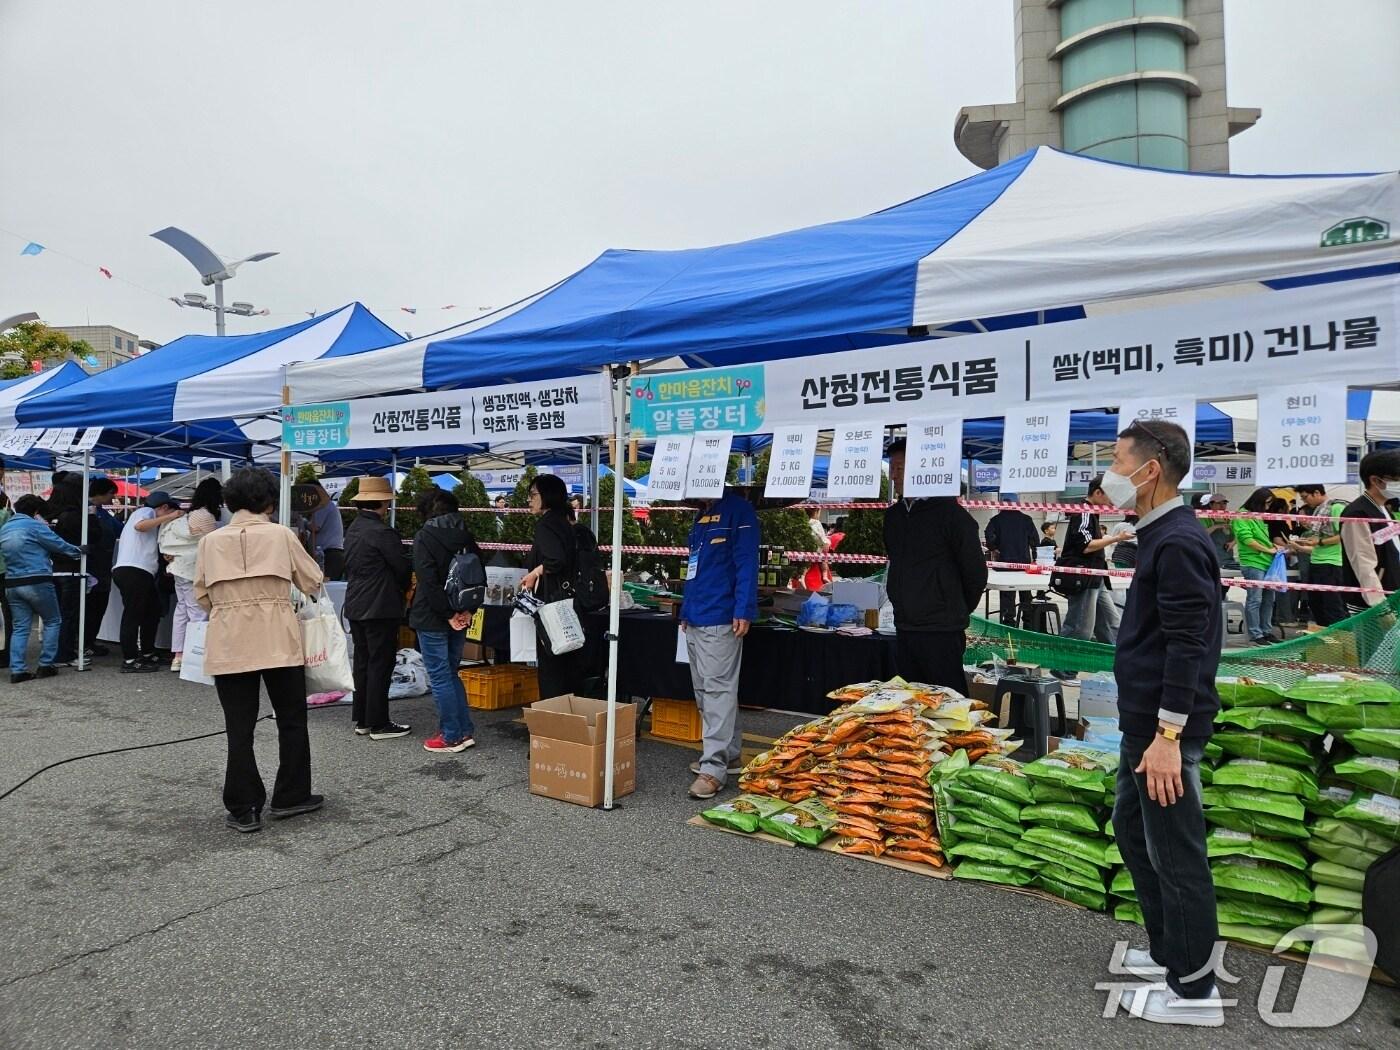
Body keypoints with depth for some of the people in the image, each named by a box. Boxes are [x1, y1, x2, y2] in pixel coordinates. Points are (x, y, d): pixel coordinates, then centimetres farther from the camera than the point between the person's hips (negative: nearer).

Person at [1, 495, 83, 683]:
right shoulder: (34, 525, -7)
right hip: (37, 581, -6)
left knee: (19, 627, 8)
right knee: (52, 621, 8)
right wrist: (78, 552, 14)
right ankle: (46, 665, 6)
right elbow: (59, 544, -3)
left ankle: (17, 670, 2)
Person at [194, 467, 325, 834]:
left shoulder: (211, 541, 4)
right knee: (292, 720, 14)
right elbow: (312, 582, 6)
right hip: (278, 641, -2)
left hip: (229, 643, 2)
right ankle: (289, 797, 22)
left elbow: (201, 594, 11)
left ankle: (244, 810, 12)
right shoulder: (281, 535, -2)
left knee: (239, 727, 8)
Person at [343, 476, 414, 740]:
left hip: (355, 606, 9)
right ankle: (379, 724, 4)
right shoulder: (381, 532, -18)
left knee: (362, 662, 14)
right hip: (380, 608, -9)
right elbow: (404, 567, -14)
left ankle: (361, 720, 20)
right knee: (380, 665, -2)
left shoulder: (352, 529, 10)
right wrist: (404, 586, 9)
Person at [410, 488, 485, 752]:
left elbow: (429, 582, -19)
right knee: (451, 673, 17)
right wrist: (467, 610, 2)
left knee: (440, 677, 2)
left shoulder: (424, 538, -12)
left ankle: (452, 736, 6)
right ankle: (465, 731, 18)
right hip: (460, 616, 6)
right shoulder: (466, 536, 6)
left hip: (432, 619, -6)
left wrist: (448, 614, -14)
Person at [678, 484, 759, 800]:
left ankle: (713, 768, -6)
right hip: (695, 620, 9)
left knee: (718, 690, -8)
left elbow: (746, 562, -14)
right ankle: (729, 754, 25)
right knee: (704, 691, 14)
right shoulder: (702, 515, 18)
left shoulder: (738, 509, -7)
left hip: (720, 619, -9)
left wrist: (744, 610, -21)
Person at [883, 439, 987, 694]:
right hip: (903, 630, 7)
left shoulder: (949, 512, -9)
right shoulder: (893, 514, 11)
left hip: (941, 633, -7)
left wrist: (958, 611, 5)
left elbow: (975, 572, -6)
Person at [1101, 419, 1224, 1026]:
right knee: (1132, 829, 21)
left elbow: (1188, 646, -23)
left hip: (1163, 728, -10)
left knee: (1175, 855, 2)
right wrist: (1144, 731, 19)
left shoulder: (1178, 543, -19)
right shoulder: (1160, 536, 11)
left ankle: (1194, 991, 17)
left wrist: (1167, 736, -23)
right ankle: (1169, 953, 36)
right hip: (1142, 722, 10)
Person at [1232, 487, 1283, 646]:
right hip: (1253, 564, -9)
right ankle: (1256, 635, -5)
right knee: (1254, 600, -7)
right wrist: (1268, 550, -11)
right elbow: (1247, 539, -15)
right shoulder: (1242, 516, -8)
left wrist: (1273, 545, 9)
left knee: (1268, 600, 12)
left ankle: (1267, 632, 19)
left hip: (1268, 563, 9)